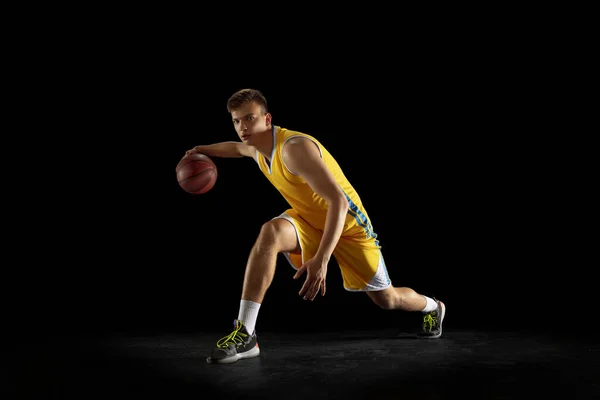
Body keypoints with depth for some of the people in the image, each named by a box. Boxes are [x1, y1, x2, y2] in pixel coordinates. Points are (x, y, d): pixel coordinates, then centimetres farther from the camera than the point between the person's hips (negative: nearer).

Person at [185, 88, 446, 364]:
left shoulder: (295, 147, -33)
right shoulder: (256, 148, -6)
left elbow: (338, 202, -39)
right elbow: (237, 148, 24)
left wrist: (321, 260, -46)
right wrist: (203, 149, 33)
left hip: (346, 223, -5)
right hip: (308, 220, 5)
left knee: (386, 299, 7)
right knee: (270, 232, -30)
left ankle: (433, 307, 44)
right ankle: (245, 334, -31)